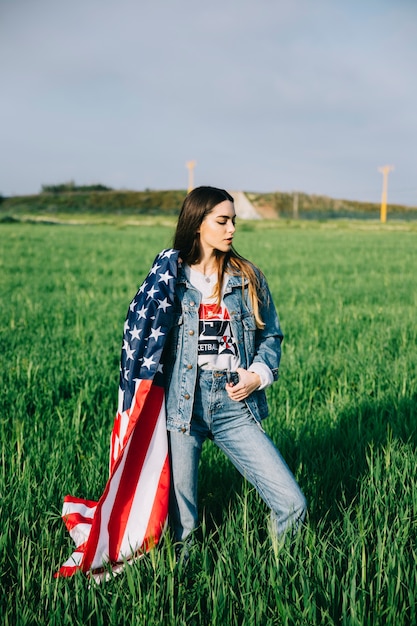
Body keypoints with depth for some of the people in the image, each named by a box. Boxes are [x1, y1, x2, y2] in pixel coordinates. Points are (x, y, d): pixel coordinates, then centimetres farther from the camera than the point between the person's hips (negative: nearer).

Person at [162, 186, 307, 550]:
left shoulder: (249, 278, 10)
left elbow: (271, 335, 14)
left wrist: (258, 375, -3)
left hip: (235, 407, 2)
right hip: (183, 406, -1)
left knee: (292, 505, -5)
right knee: (181, 527, 3)